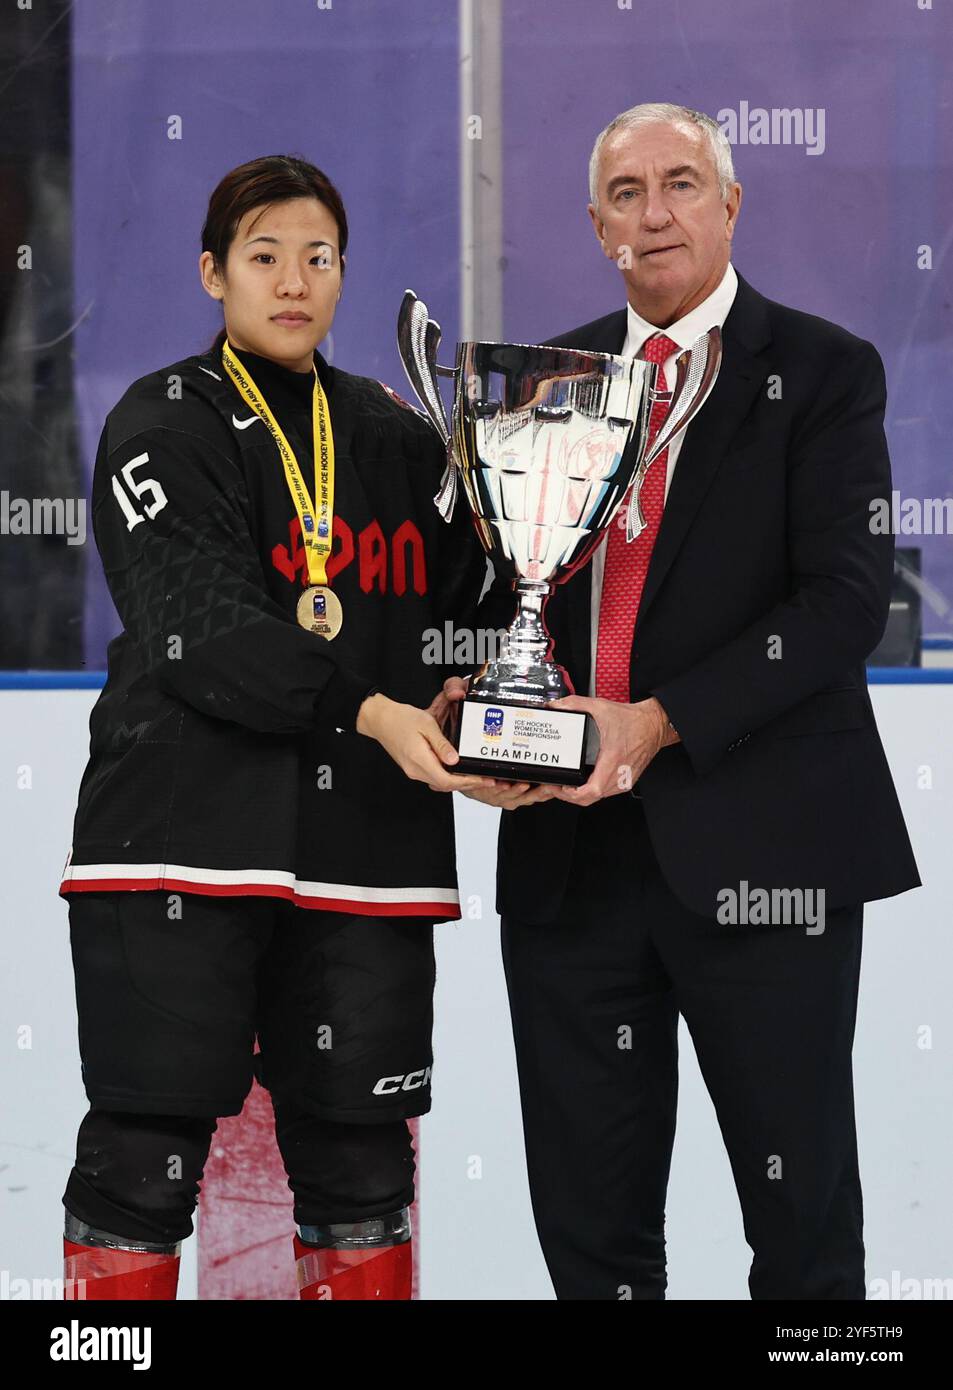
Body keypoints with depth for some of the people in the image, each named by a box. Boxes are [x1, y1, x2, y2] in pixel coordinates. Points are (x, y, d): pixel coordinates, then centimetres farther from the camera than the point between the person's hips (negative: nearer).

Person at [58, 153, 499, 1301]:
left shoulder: (395, 435, 16)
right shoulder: (164, 425, 0)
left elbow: (458, 605, 17)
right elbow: (200, 633, -13)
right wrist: (368, 711, -25)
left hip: (363, 849, 4)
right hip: (181, 836, -4)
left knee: (360, 1162, 7)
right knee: (146, 1158, -3)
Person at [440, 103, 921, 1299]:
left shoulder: (821, 372, -1)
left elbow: (846, 599, -11)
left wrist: (659, 724, -19)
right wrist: (475, 700, -4)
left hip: (757, 844, -4)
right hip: (572, 850, 5)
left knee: (803, 1218, 3)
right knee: (588, 1220, 10)